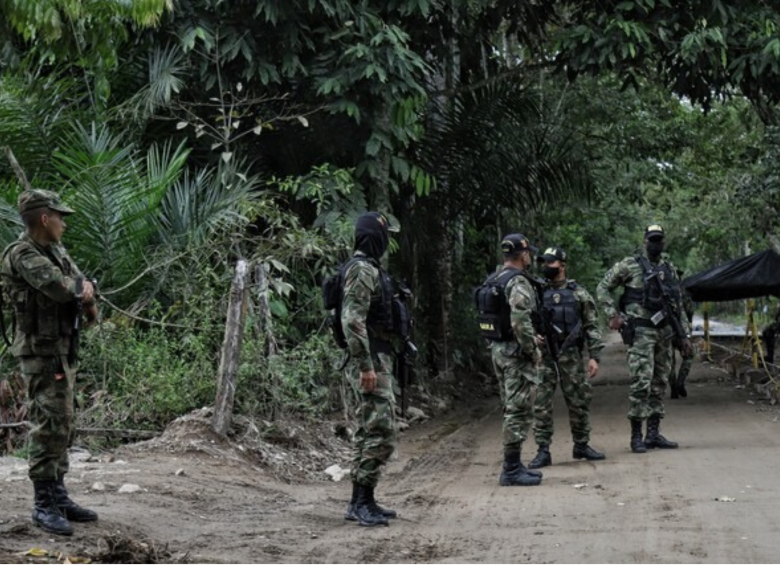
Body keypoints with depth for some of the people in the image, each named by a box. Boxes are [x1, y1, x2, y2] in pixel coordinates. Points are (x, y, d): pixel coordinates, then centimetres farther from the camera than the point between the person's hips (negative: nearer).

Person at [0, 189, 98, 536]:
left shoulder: (56, 251, 12)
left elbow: (81, 286, 16)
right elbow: (59, 287, -26)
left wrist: (87, 297, -7)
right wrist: (80, 285, -5)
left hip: (63, 351, 9)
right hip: (41, 354, -9)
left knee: (63, 428, 12)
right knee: (48, 428, -9)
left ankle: (58, 495, 20)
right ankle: (44, 505, -4)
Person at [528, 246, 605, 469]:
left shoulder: (579, 294, 3)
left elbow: (592, 326, 2)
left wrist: (594, 356, -5)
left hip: (570, 356, 0)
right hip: (543, 356, 0)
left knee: (579, 401, 7)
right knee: (541, 404, -2)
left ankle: (581, 445, 22)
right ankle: (543, 451, 2)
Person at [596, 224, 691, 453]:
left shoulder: (670, 270, 14)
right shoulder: (630, 265, -3)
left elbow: (678, 305, 19)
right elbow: (602, 288, 0)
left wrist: (685, 334, 14)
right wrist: (613, 315, -11)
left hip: (664, 332, 6)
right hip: (640, 332, -6)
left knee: (659, 383, 8)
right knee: (641, 383, -11)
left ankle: (654, 433, 15)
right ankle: (636, 435, -5)